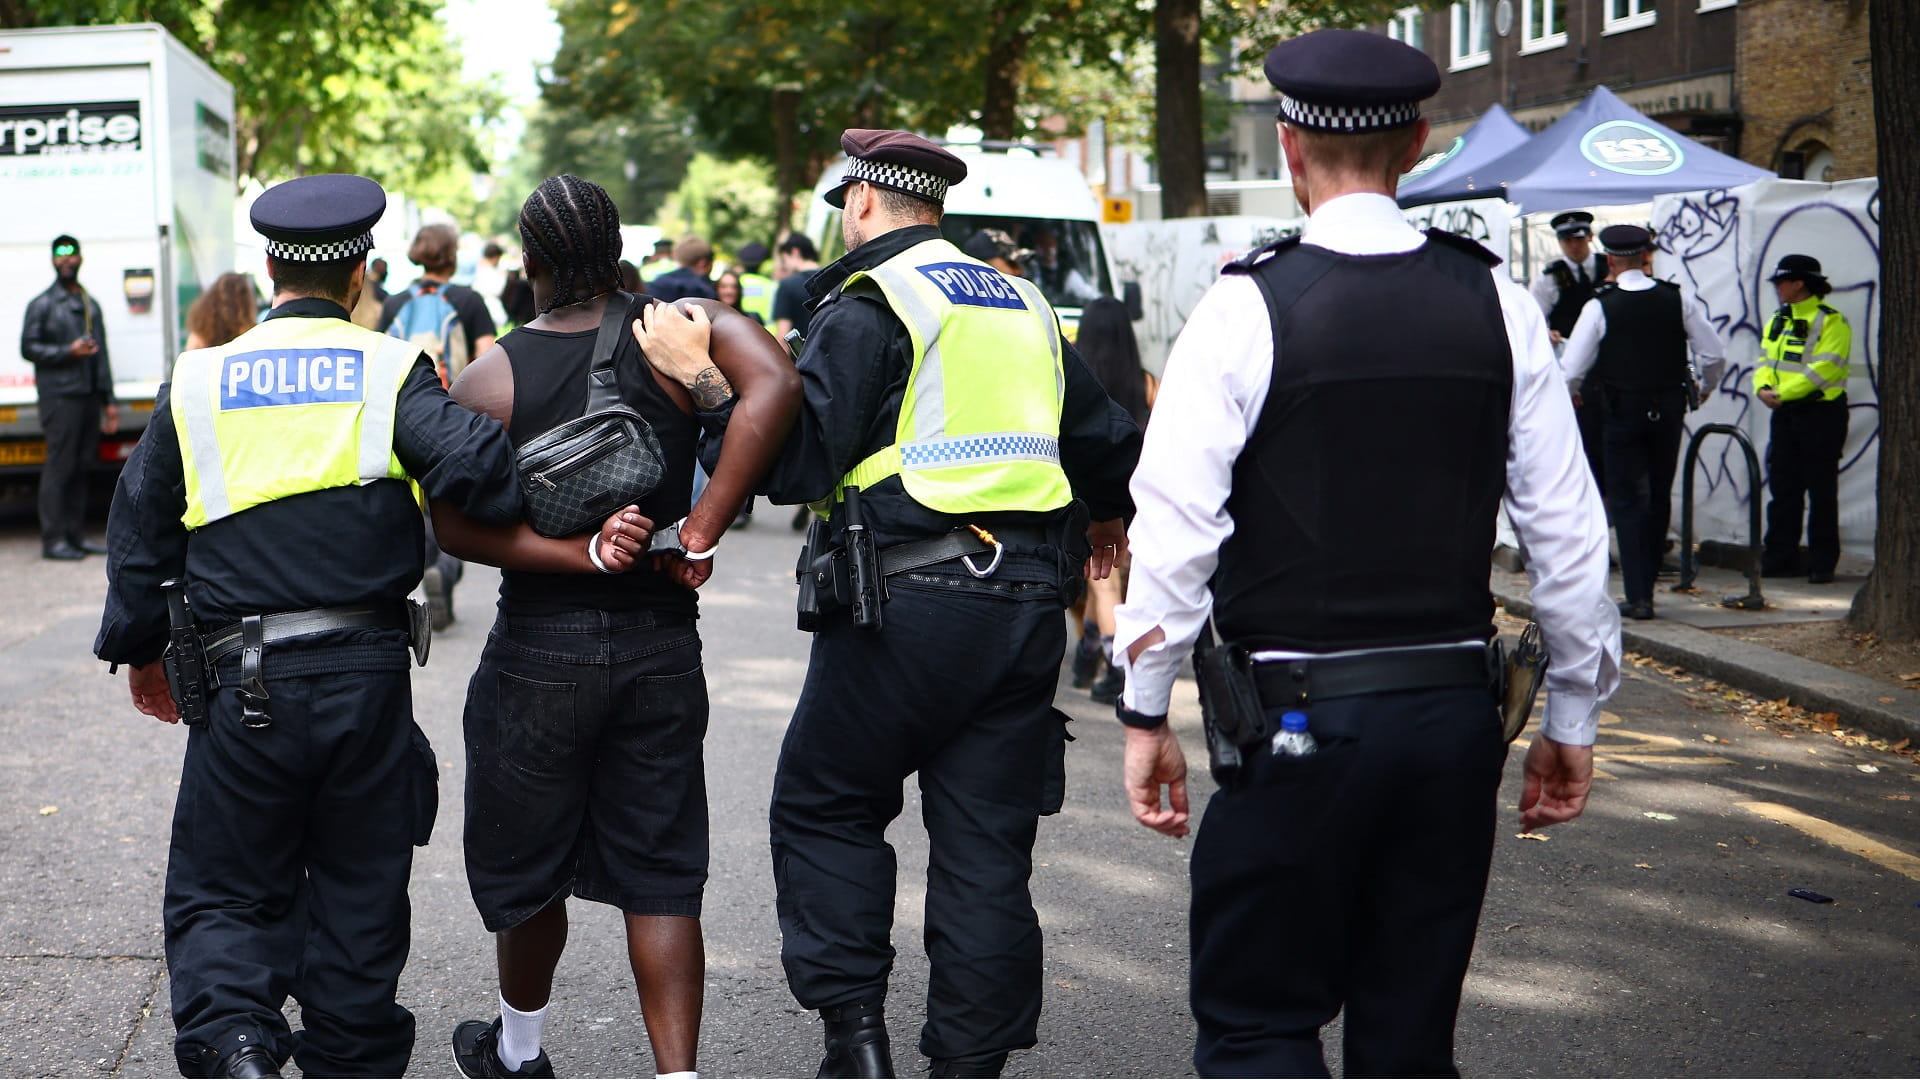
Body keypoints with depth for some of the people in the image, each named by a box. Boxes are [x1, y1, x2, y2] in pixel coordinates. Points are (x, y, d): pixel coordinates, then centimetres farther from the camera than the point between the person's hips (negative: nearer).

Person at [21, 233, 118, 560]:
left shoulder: (91, 305, 20)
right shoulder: (42, 305, 2)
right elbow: (28, 348, -3)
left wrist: (108, 401, 18)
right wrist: (68, 352, -14)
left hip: (89, 397, 6)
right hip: (59, 395, -6)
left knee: (81, 468, 6)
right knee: (59, 467, -9)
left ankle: (76, 536, 11)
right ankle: (53, 540, -7)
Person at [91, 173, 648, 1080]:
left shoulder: (196, 383, 5)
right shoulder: (392, 371, -2)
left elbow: (139, 535, 10)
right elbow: (473, 466, -20)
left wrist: (139, 653, 22)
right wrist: (571, 546, -10)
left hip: (240, 686, 1)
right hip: (366, 673, 0)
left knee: (223, 892, 11)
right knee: (359, 896, 14)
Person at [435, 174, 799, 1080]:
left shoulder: (490, 378, -5)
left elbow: (454, 525, -15)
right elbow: (773, 385, -23)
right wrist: (703, 530, -19)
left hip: (540, 648, -1)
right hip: (663, 645, 1)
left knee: (525, 861, 18)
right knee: (660, 875, 7)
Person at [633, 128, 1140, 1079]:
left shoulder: (865, 306, -4)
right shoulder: (1024, 304, 17)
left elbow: (799, 459, -13)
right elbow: (1106, 439, 23)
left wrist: (701, 374, -4)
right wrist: (1103, 516, 44)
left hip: (911, 596, -6)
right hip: (1026, 604, 6)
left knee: (822, 806, 10)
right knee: (987, 840, 9)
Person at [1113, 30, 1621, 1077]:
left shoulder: (1248, 306, -9)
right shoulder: (1498, 303, 2)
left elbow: (1175, 530, -11)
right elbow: (1569, 531, 4)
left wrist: (1146, 715, 0)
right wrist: (1572, 720, 13)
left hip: (1298, 716, -4)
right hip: (1458, 714, 4)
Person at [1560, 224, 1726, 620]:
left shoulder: (1600, 305, -12)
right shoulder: (1677, 299, -3)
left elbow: (1571, 370, -12)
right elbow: (1715, 354, 0)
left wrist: (1570, 393, 11)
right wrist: (1703, 387, 20)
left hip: (1622, 412, -3)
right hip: (1669, 408, 3)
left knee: (1627, 501, 1)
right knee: (1659, 497, 16)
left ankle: (1638, 596, -4)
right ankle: (1647, 580, 28)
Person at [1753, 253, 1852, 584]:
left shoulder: (1831, 321, -9)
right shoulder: (1777, 320, 16)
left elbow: (1824, 368, -19)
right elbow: (1766, 360, 13)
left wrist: (1783, 393, -21)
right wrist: (1763, 388, -8)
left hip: (1822, 412, -7)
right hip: (1784, 415, 7)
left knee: (1821, 492, -2)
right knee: (1782, 488, 8)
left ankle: (1822, 564, 3)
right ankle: (1779, 559, 14)